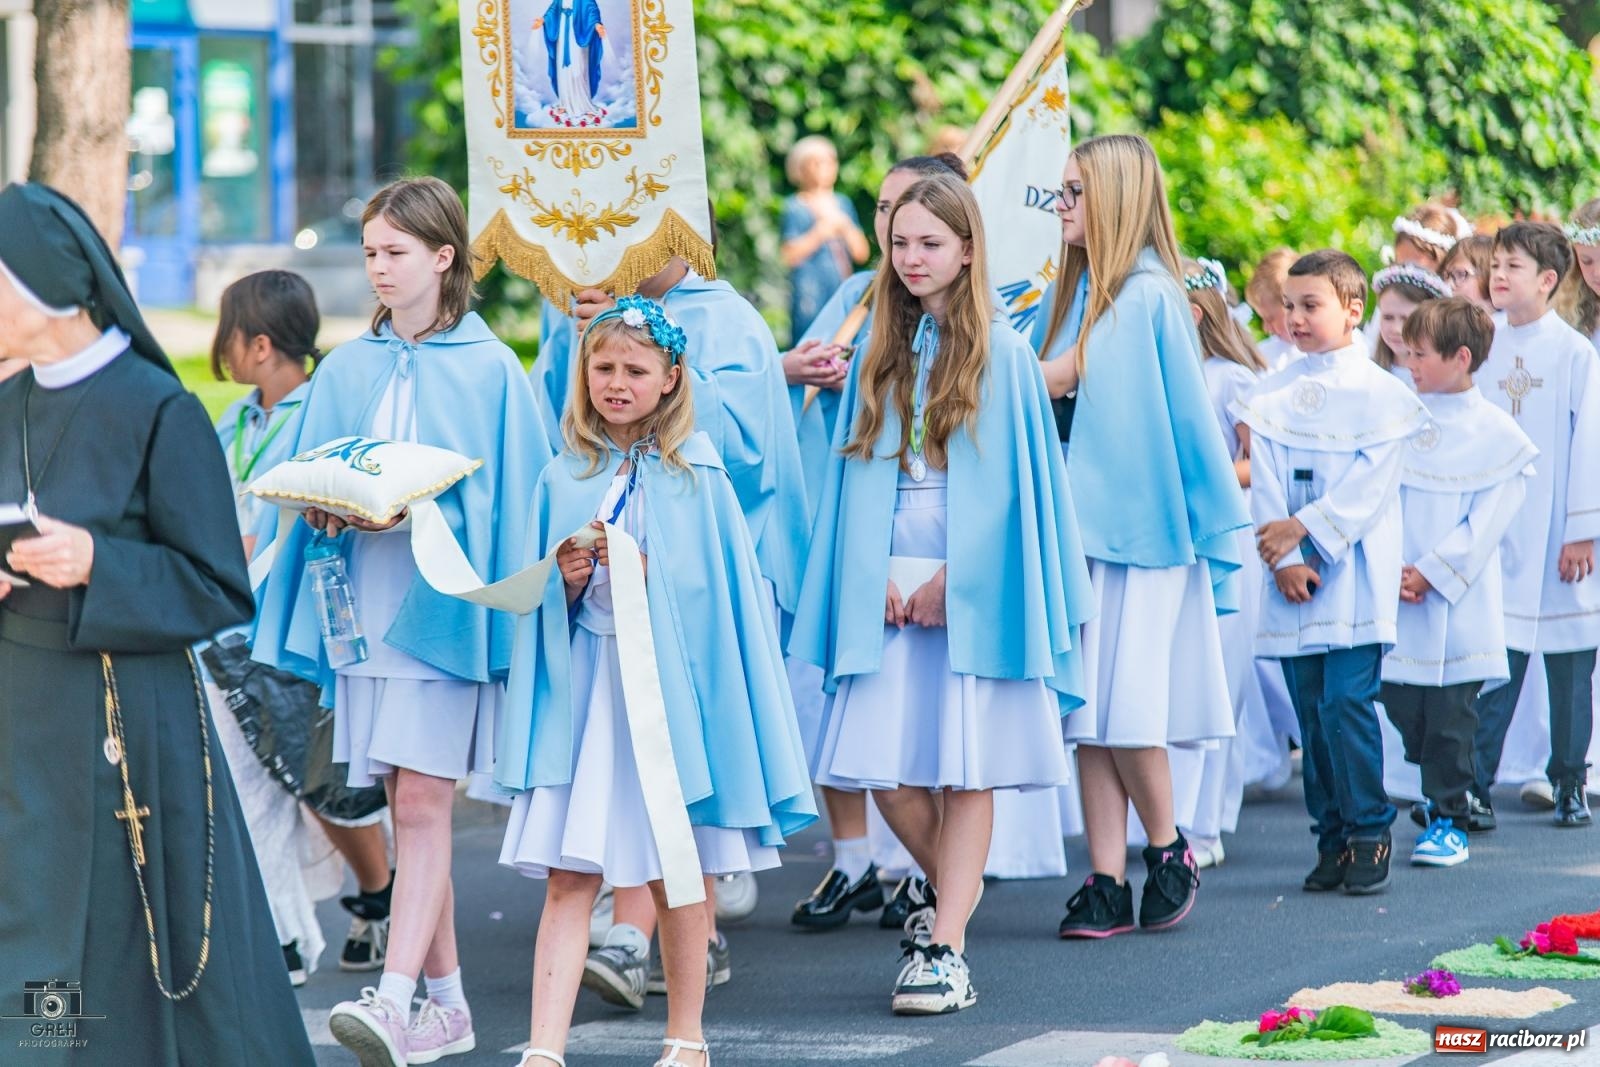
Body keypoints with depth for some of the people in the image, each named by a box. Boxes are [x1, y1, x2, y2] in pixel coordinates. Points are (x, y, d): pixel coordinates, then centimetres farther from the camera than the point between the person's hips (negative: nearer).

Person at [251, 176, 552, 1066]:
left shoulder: (489, 370, -2)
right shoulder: (348, 370, 12)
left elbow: (505, 495, -3)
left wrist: (414, 510, -16)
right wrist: (327, 510, -8)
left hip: (443, 602, -5)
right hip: (368, 602, 5)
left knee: (422, 803, -12)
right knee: (414, 808, 7)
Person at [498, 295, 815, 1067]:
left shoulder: (697, 476, 2)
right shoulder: (565, 479, 8)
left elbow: (718, 588, 1)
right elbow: (541, 603, 13)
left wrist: (643, 575, -13)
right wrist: (566, 584, -7)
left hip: (672, 684, -1)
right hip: (580, 686, 2)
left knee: (680, 873, 7)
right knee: (566, 878, -6)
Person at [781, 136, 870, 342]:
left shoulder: (843, 203, 14)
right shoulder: (795, 208, -1)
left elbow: (862, 253, 11)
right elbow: (790, 256, -10)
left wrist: (844, 226, -4)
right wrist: (820, 233, -14)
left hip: (842, 292, 5)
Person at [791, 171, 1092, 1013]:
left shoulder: (1000, 353, -2)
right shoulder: (879, 354, 10)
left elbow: (1013, 479, -5)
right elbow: (859, 474, 9)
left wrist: (951, 580, -10)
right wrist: (879, 577, -4)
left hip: (971, 588, -4)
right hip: (891, 589, 4)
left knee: (967, 769, -4)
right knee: (885, 769, -1)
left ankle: (944, 946, -2)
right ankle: (951, 887, 25)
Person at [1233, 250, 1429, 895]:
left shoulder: (1380, 393, 0)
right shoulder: (1271, 396, 10)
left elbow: (1369, 484, -7)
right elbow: (1265, 484, 3)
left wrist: (1304, 529, -13)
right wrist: (1285, 560, -8)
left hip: (1354, 570, -4)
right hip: (1291, 573, 4)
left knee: (1346, 701, -12)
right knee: (1310, 709, 3)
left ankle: (1369, 834, -2)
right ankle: (1332, 840, 10)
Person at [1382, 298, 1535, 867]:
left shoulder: (1496, 433, -3)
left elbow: (1486, 521, -7)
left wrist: (1431, 574, -12)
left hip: (1457, 601, -4)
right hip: (1395, 599, 4)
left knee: (1450, 711, -2)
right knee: (1403, 707, 6)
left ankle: (1449, 819, 7)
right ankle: (1442, 793, 26)